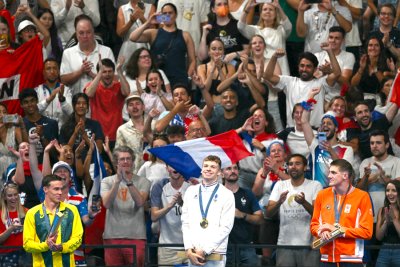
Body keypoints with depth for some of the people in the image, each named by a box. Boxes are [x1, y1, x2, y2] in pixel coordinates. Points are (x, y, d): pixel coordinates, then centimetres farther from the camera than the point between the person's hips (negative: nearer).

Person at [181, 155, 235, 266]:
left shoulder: (226, 195, 2)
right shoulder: (191, 191, 13)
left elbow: (226, 227, -4)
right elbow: (185, 223, 10)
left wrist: (204, 251, -9)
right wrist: (189, 249, -3)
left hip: (215, 253, -3)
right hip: (193, 253, 3)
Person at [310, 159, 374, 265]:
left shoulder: (362, 197, -2)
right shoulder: (322, 195, 10)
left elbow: (367, 231, -6)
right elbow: (314, 224, 16)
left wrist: (338, 230, -11)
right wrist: (321, 232, -8)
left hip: (351, 259, -4)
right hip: (327, 259, 4)